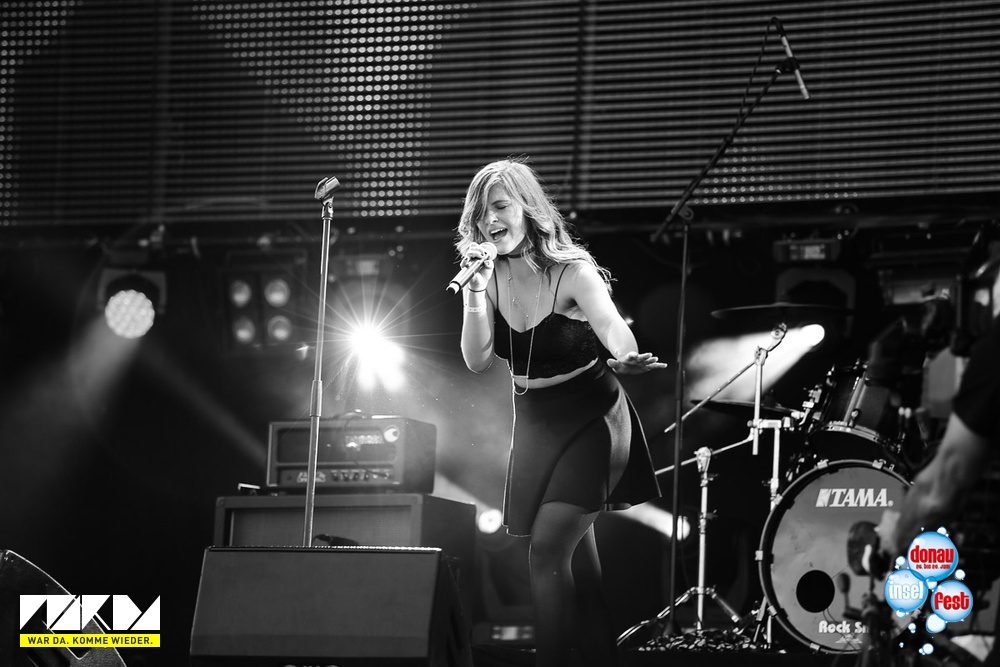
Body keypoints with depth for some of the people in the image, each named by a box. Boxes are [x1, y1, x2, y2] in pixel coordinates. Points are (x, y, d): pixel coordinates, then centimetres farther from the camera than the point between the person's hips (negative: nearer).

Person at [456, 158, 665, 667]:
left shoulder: (571, 273, -19)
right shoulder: (490, 276, -4)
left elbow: (612, 327, -36)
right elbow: (477, 361, -11)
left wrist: (626, 358, -58)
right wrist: (475, 291, -24)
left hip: (591, 420, -6)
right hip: (535, 426, 6)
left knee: (547, 548, -20)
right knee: (577, 561, 11)